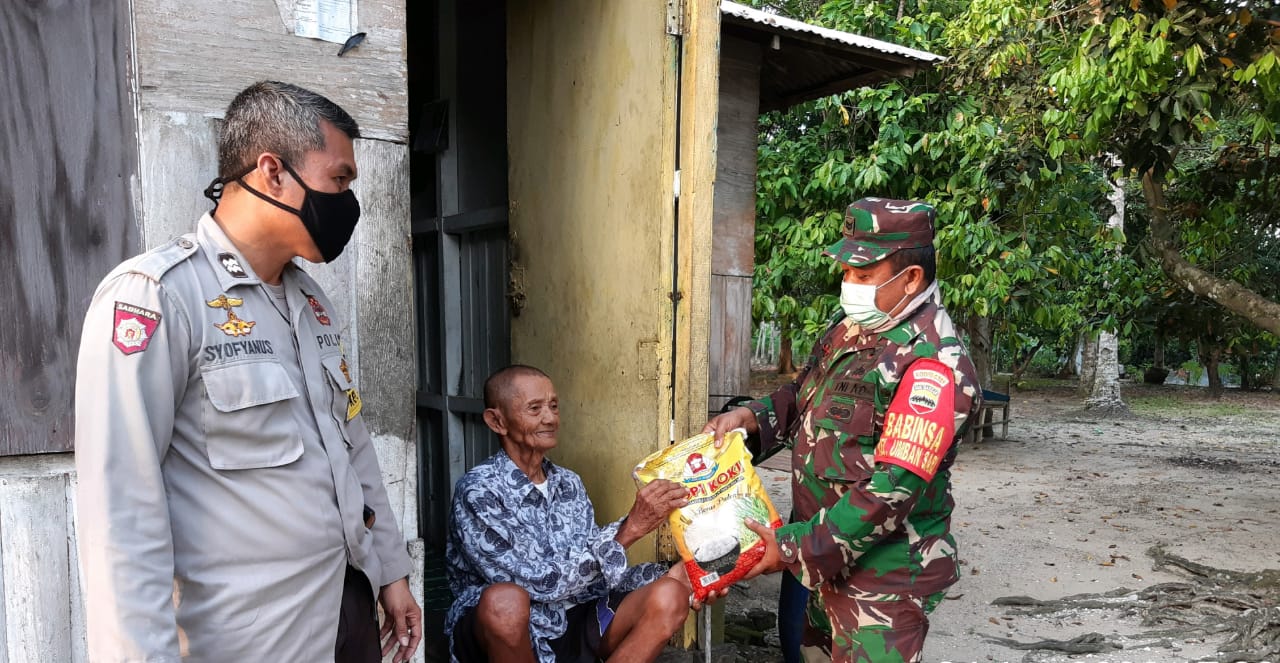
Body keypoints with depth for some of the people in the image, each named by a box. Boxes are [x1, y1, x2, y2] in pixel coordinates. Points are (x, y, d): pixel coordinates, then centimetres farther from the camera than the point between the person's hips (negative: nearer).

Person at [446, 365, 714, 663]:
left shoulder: (569, 484, 5)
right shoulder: (478, 491, -18)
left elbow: (594, 570, 3)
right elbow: (540, 582, -25)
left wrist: (667, 577, -12)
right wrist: (629, 529, -29)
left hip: (567, 626, 6)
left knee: (669, 597, -15)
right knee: (505, 600, -39)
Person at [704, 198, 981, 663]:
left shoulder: (933, 366, -24)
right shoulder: (852, 326, 3)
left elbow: (893, 490, -27)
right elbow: (805, 394, 17)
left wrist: (796, 548, -23)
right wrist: (749, 416, -3)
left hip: (884, 576, -8)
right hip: (823, 556, 8)